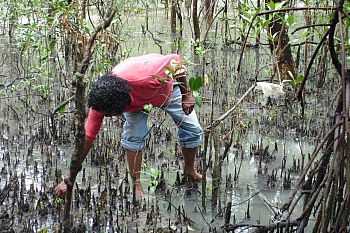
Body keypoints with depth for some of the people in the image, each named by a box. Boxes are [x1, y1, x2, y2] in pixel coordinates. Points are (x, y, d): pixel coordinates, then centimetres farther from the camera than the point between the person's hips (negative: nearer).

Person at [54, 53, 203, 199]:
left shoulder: (147, 77, -50)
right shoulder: (100, 101, -35)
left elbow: (175, 59, -33)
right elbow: (87, 137, -28)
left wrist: (186, 96, -27)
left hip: (167, 88, -1)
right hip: (136, 100, 1)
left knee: (193, 130, -2)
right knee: (133, 136, -21)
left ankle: (190, 170, 25)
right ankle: (137, 185, -4)